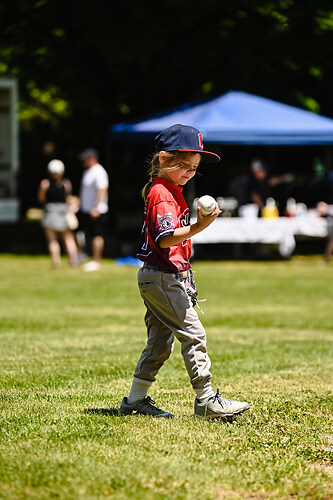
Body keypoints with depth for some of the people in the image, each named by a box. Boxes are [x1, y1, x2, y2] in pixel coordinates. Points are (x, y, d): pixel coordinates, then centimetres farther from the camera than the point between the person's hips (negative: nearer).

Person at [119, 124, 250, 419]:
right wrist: (197, 228, -42)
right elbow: (165, 238, -29)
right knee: (194, 334, -9)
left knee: (161, 342, 14)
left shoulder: (170, 192, 16)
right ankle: (206, 400, -7)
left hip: (157, 279, 11)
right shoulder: (162, 195, -16)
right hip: (162, 277, -11)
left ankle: (136, 400, 19)